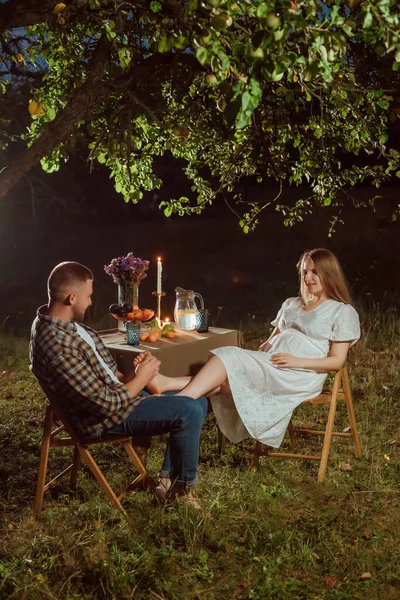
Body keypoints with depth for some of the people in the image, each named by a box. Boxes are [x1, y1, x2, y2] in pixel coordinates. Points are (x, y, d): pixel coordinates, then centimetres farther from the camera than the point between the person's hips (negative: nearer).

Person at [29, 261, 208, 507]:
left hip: (117, 393, 10)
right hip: (105, 417, -10)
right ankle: (182, 487, 1)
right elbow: (106, 403, -26)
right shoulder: (58, 345, -30)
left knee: (198, 401, 8)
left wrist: (129, 377, 0)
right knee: (189, 411, -22)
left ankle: (168, 479, 15)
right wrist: (141, 379, -12)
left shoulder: (58, 321, 1)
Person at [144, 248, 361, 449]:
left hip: (300, 375, -6)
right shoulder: (291, 304, 25)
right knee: (223, 382, -27)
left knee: (229, 358, -29)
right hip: (269, 367, 6)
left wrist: (297, 361, -15)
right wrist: (256, 357, 1)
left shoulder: (343, 312, 6)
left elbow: (337, 361, -1)